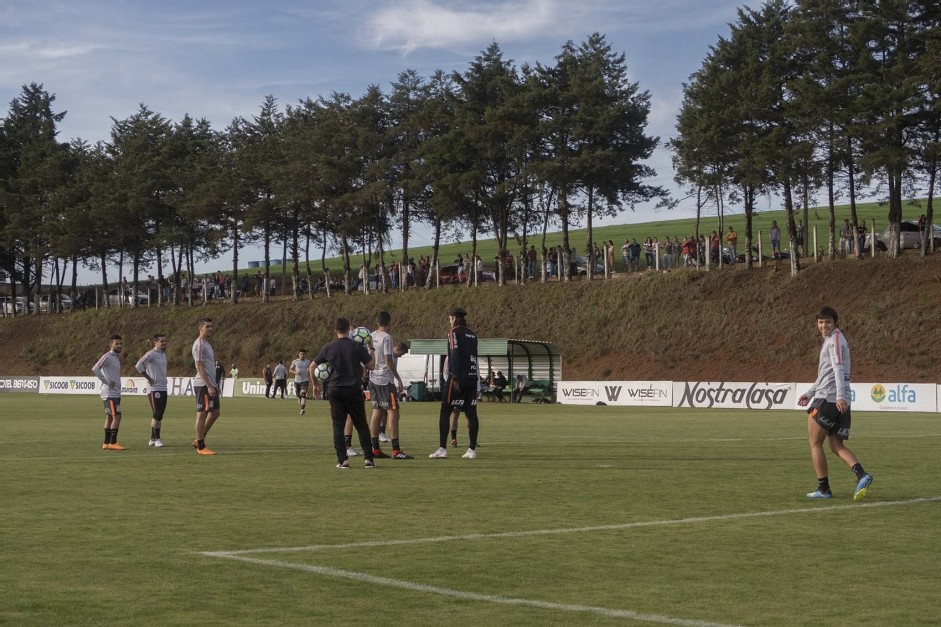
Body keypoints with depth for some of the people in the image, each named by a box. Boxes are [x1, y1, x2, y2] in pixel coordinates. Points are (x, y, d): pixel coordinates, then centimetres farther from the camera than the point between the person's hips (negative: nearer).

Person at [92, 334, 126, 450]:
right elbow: (95, 369, -23)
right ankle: (113, 443, -12)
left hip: (115, 392, 9)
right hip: (109, 392, -9)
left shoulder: (117, 357, 17)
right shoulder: (107, 357, -12)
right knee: (117, 416, -13)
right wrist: (107, 382, -20)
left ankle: (106, 443, 14)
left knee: (110, 417, 10)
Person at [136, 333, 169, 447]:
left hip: (163, 388, 8)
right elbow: (139, 365, -20)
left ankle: (153, 439, 15)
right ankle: (156, 439, -5)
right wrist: (149, 378, -16)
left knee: (159, 414, 9)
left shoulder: (163, 354, 15)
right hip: (154, 389, -8)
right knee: (157, 414, -10)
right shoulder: (151, 354, -11)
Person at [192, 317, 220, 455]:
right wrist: (209, 386, -22)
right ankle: (201, 446, 0)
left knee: (215, 413, 13)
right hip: (203, 385, -10)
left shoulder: (206, 344, 18)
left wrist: (216, 385, 20)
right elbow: (200, 367, -17)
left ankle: (199, 440, 20)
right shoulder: (199, 344, -11)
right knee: (202, 414, -5)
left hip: (211, 384, 10)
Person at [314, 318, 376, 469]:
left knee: (338, 426, 4)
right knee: (361, 426, 7)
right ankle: (368, 458, 2)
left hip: (334, 390, 1)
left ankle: (342, 460, -4)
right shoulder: (357, 347, -4)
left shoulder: (328, 348, 3)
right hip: (353, 389, -1)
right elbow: (370, 366, -1)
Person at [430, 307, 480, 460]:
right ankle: (472, 450, 5)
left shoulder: (454, 331, -5)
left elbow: (455, 354, -15)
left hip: (459, 377, -7)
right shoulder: (472, 334, 17)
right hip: (473, 377, 7)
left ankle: (442, 449, -6)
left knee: (445, 411, -2)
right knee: (471, 413, 6)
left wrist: (455, 377, -19)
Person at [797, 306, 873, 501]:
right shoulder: (832, 340, 23)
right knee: (837, 446, 7)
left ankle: (823, 489, 3)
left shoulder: (835, 340, -7)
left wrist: (840, 396, -33)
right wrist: (810, 393, 35)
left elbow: (838, 369, -22)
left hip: (827, 398, -9)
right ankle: (861, 475, -15)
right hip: (840, 401, 9)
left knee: (815, 443, 2)